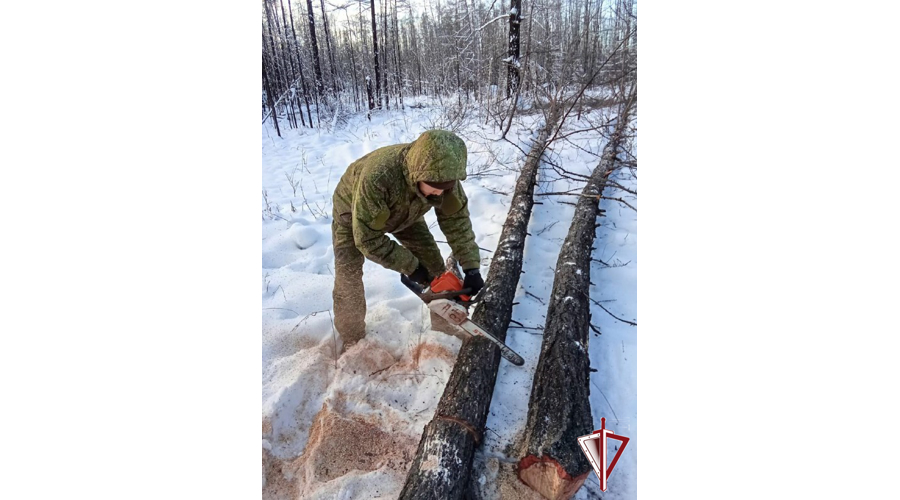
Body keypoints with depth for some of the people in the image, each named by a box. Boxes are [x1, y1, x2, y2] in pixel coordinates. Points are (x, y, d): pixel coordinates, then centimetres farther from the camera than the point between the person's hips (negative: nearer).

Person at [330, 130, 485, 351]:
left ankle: (445, 327, 18)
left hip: (405, 211, 4)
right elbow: (367, 239, -37)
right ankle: (352, 341, 14)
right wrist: (410, 267, -30)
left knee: (434, 266, -1)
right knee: (348, 277, -9)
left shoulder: (443, 176, -32)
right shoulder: (377, 177, -47)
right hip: (353, 211, -3)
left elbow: (457, 219, -20)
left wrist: (471, 268, -25)